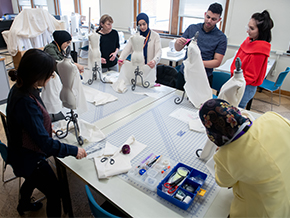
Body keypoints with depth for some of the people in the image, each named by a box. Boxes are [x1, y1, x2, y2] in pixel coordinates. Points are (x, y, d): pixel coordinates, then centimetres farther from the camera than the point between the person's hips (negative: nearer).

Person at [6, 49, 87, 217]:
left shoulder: (20, 88, -8)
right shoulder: (25, 102, -38)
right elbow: (45, 143, -33)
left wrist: (46, 127, 14)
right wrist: (74, 151, -23)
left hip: (24, 153, 10)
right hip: (29, 159, -10)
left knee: (33, 179, 37)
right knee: (54, 192, 10)